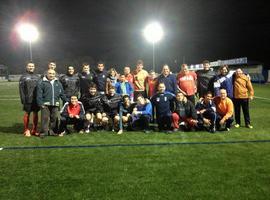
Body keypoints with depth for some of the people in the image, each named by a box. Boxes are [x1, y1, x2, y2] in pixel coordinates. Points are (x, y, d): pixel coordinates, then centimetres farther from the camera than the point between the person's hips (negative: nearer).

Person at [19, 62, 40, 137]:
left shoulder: (37, 77, 13)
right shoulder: (23, 77, 3)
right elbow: (21, 89, -2)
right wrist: (23, 99, -10)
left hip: (37, 99, 3)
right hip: (28, 100, -3)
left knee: (36, 114, 6)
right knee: (27, 114, 2)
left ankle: (34, 130, 16)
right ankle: (26, 130, 11)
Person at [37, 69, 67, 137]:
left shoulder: (58, 83, 15)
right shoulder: (42, 82, 2)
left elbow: (62, 93, 18)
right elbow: (39, 94, -3)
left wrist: (67, 101, 14)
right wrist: (40, 103, -10)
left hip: (55, 104, 4)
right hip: (45, 104, -4)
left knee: (54, 118, 8)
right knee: (45, 118, -3)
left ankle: (53, 131, 18)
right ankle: (44, 132, 3)